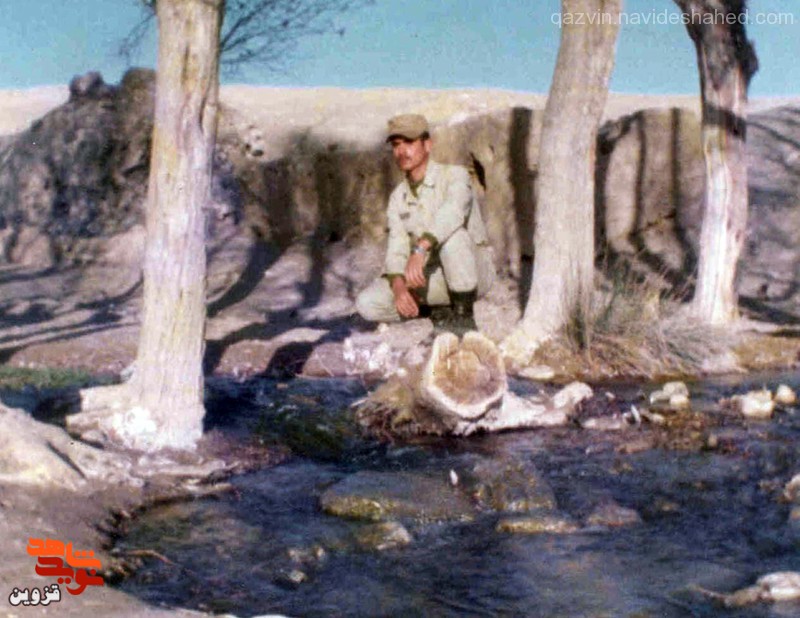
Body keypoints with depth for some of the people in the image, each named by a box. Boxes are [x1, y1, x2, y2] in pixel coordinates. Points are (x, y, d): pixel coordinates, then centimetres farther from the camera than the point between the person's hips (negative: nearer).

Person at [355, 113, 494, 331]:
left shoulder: (454, 175, -12)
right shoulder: (398, 197, 6)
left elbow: (453, 212, -36)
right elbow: (396, 250, -3)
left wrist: (421, 248, -50)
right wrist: (398, 286, -24)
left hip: (473, 273, -5)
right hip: (431, 279, 5)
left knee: (452, 234, -37)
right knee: (367, 304, -15)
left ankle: (463, 315, -23)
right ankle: (423, 308, 11)